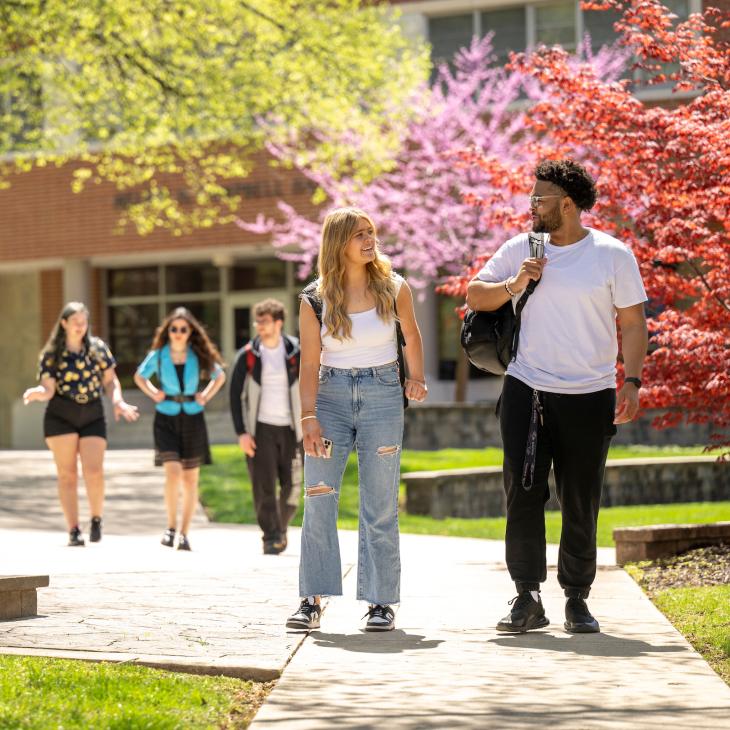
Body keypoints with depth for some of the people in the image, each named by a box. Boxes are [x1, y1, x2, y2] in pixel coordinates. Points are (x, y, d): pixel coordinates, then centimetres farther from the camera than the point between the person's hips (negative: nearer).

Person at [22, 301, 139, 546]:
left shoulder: (98, 348, 5)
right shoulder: (50, 355, 0)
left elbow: (110, 380, 9)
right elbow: (49, 389, -6)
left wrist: (118, 402, -8)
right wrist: (36, 393, -28)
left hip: (92, 416, 1)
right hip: (61, 416, -1)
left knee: (94, 472, -12)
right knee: (67, 474, -2)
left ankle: (96, 518, 13)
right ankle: (74, 530, 2)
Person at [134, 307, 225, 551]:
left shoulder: (199, 355, 0)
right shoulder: (158, 355, -2)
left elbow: (219, 376, 17)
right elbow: (140, 376, 17)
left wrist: (206, 396, 4)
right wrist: (153, 393, 3)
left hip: (192, 419, 2)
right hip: (166, 418, -2)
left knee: (191, 478, 4)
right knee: (173, 472, -18)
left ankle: (184, 533, 12)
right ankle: (171, 526, -4)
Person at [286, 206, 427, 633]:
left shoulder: (394, 289, -1)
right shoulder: (315, 300, -4)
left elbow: (412, 335, 18)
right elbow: (310, 363, -4)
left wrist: (418, 378, 15)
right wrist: (309, 418, -12)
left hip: (383, 396, 0)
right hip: (331, 397, 0)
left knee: (381, 507, 1)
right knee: (318, 501, -5)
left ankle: (381, 602, 6)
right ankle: (313, 600, -1)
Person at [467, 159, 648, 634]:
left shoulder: (612, 255, -1)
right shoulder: (519, 249, 6)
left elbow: (633, 322, 1)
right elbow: (474, 296, 13)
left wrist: (632, 381, -8)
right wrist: (513, 285, -6)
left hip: (590, 396, -2)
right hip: (527, 390, 2)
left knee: (581, 502, 4)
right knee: (523, 492, -6)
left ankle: (577, 600, 16)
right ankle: (528, 598, -1)